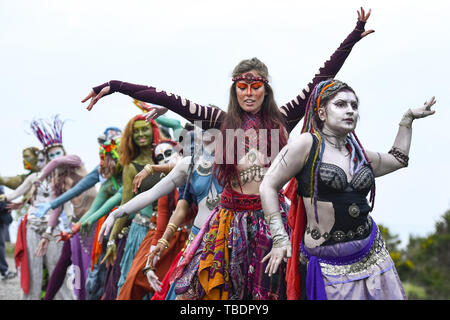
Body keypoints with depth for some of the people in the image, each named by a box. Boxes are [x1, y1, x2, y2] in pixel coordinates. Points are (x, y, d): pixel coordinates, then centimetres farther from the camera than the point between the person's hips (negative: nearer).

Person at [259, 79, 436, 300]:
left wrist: (408, 119, 32)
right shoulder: (306, 144, -5)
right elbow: (268, 186, -5)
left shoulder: (360, 155, 12)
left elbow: (397, 159, 31)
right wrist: (280, 239, -9)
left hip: (371, 255, 5)